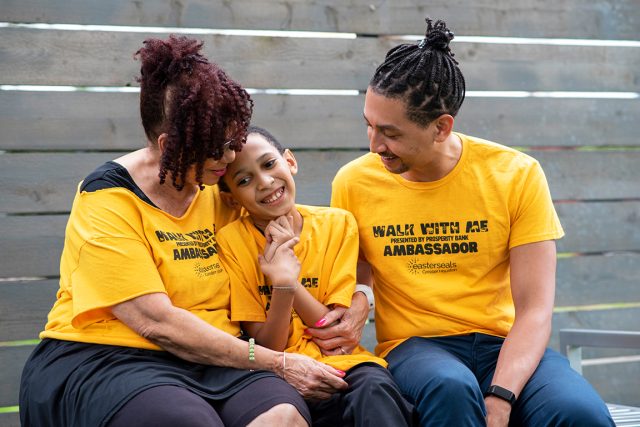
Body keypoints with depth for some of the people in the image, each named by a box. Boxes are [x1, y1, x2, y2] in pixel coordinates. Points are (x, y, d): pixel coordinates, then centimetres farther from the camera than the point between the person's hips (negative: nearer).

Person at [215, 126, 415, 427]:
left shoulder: (337, 224, 4)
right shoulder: (232, 241, -2)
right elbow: (267, 348, -4)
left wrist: (289, 280, -14)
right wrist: (282, 285, -21)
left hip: (341, 362, 1)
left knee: (374, 388, -34)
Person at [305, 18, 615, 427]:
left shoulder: (517, 175, -4)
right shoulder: (354, 182, 0)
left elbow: (534, 311, -7)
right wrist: (356, 304, -9)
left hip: (504, 343, 0)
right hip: (414, 346, 0)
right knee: (450, 389, -37)